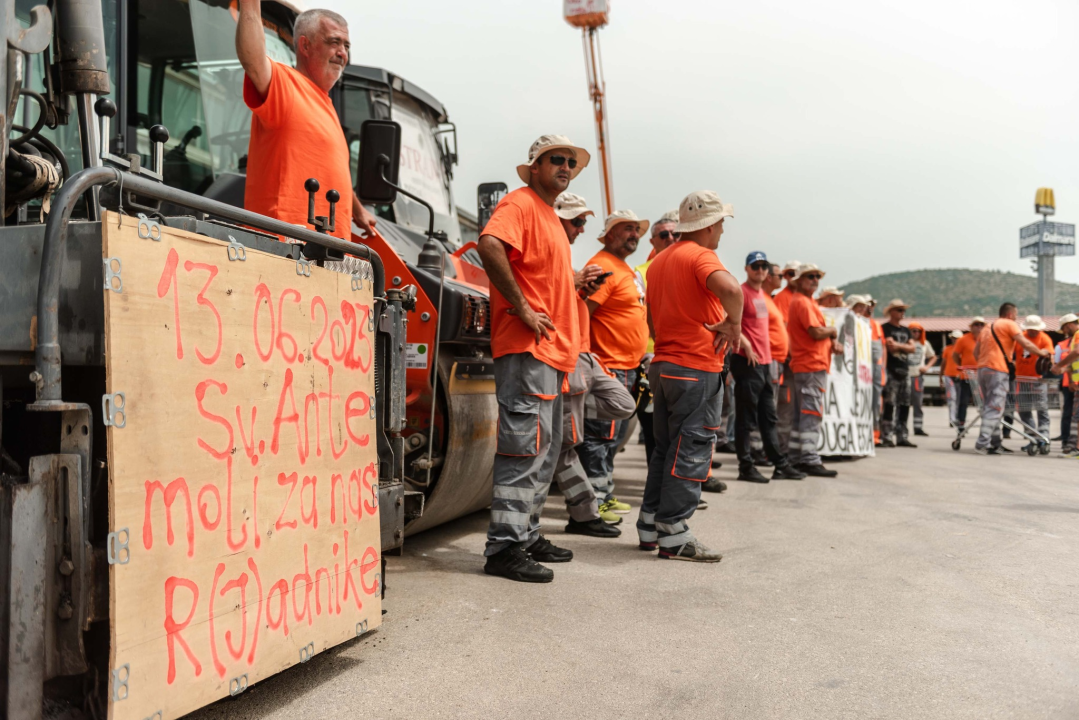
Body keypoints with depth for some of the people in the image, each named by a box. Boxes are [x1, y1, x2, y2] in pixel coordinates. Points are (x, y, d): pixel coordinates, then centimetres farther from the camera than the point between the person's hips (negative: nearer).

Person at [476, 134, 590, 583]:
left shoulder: (549, 215, 24)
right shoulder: (520, 203, -6)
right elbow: (490, 245, -26)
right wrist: (522, 308, -24)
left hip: (550, 350, 10)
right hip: (526, 348, -10)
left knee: (545, 449, 14)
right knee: (526, 445, -11)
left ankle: (527, 535, 23)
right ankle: (504, 547, -7)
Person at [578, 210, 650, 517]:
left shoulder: (625, 269, 20)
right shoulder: (604, 266, -13)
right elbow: (581, 312, -22)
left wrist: (640, 357, 23)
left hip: (626, 368, 11)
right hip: (609, 367, -11)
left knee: (612, 437, 16)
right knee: (601, 436, -8)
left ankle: (605, 495, 25)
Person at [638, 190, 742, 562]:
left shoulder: (659, 260, 18)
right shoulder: (701, 256, -10)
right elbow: (731, 288, -31)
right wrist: (733, 324, -17)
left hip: (663, 364, 9)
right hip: (697, 368, -9)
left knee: (666, 448, 15)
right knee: (690, 450, -4)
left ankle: (650, 527, 18)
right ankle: (674, 535, -1)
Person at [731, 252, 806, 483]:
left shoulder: (763, 295, 17)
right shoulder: (742, 292, -9)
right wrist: (745, 346, -23)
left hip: (764, 362, 9)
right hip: (748, 361, -9)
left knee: (768, 417, 13)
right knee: (746, 417, -3)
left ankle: (780, 465, 20)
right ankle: (746, 467, 3)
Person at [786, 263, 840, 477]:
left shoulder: (804, 302, 21)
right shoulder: (803, 302, -11)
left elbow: (813, 334, 21)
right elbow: (816, 332, -20)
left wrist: (831, 344, 3)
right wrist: (833, 331, 0)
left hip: (800, 365, 11)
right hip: (812, 366, -11)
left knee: (799, 414, 11)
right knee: (812, 414, -10)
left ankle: (795, 458, 16)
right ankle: (809, 460, -10)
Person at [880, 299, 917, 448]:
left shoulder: (906, 330, 21)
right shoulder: (885, 328, -1)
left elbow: (912, 347, 10)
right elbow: (891, 347, -12)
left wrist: (898, 346, -5)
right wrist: (905, 346, 2)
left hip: (905, 370, 7)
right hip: (891, 370, -7)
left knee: (905, 405, 6)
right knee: (890, 405, -11)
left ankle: (902, 437, 11)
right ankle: (886, 437, -10)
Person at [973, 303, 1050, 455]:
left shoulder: (988, 327, 24)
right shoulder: (1010, 324, 2)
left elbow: (975, 351, 23)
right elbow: (1025, 344, -7)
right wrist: (1041, 352, 6)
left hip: (982, 369, 8)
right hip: (998, 370, -8)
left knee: (989, 408, 10)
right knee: (995, 409, -10)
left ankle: (994, 443, 9)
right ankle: (982, 444, -18)